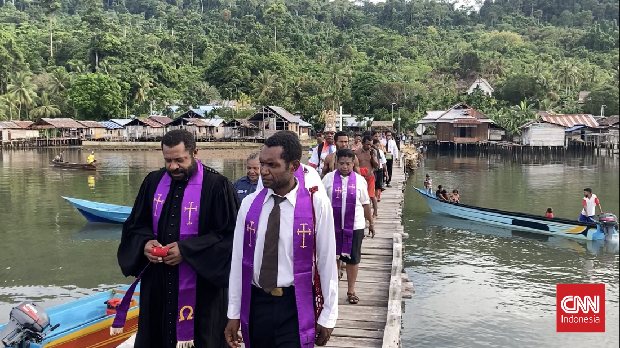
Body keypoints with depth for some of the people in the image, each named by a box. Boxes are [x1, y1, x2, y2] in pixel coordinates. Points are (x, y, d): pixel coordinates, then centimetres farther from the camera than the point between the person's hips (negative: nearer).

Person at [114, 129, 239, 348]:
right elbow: (135, 225, 14)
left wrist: (186, 250, -18)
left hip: (201, 286, -5)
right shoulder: (153, 181, 6)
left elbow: (230, 235, -12)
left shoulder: (216, 185, -11)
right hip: (157, 282, 5)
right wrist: (145, 243, -9)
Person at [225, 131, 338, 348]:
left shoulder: (317, 204, -11)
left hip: (295, 306, -3)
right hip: (256, 303, 3)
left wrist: (328, 316, 0)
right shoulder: (249, 204, -2)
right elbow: (238, 260, 3)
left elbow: (326, 261, -5)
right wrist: (234, 314, 7)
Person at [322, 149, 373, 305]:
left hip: (355, 226, 0)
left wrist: (371, 222, 11)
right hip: (333, 225, 0)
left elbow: (365, 203, 7)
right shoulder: (328, 178, -3)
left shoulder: (359, 180, 0)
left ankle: (351, 291, 22)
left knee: (353, 258, 7)